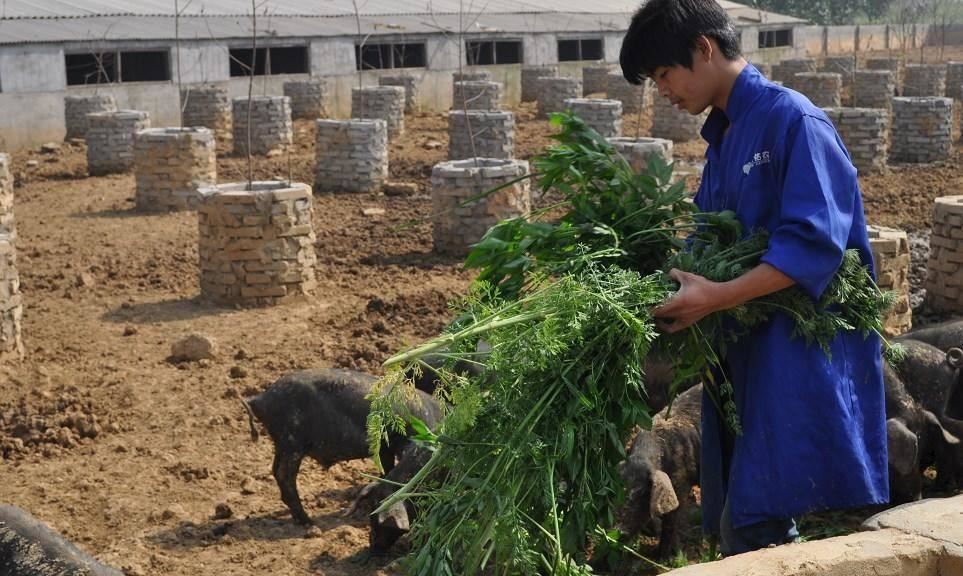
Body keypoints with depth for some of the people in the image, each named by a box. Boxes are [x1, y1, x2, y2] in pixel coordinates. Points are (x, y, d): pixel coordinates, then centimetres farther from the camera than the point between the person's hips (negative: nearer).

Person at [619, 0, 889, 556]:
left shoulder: (793, 121, -13)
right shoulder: (724, 135, 14)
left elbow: (814, 243, -22)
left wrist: (715, 298, -27)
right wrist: (682, 283, 3)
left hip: (800, 358, -9)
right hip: (747, 354, 9)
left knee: (750, 528, -11)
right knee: (740, 520, 12)